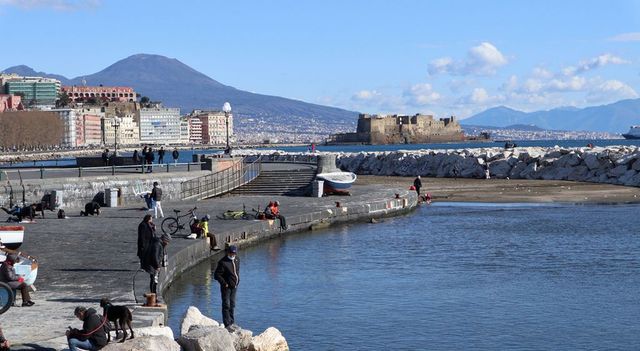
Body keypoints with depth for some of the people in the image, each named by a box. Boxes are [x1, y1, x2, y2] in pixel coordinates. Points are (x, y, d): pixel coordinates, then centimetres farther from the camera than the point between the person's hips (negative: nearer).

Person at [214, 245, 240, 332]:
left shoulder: (237, 260, 5)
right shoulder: (223, 262, -19)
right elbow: (217, 275, -18)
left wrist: (237, 281, 10)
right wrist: (224, 283, -17)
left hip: (234, 286, 8)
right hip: (226, 287, -8)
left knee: (232, 305, 16)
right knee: (226, 305, -4)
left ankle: (232, 322, 27)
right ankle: (227, 325, -1)